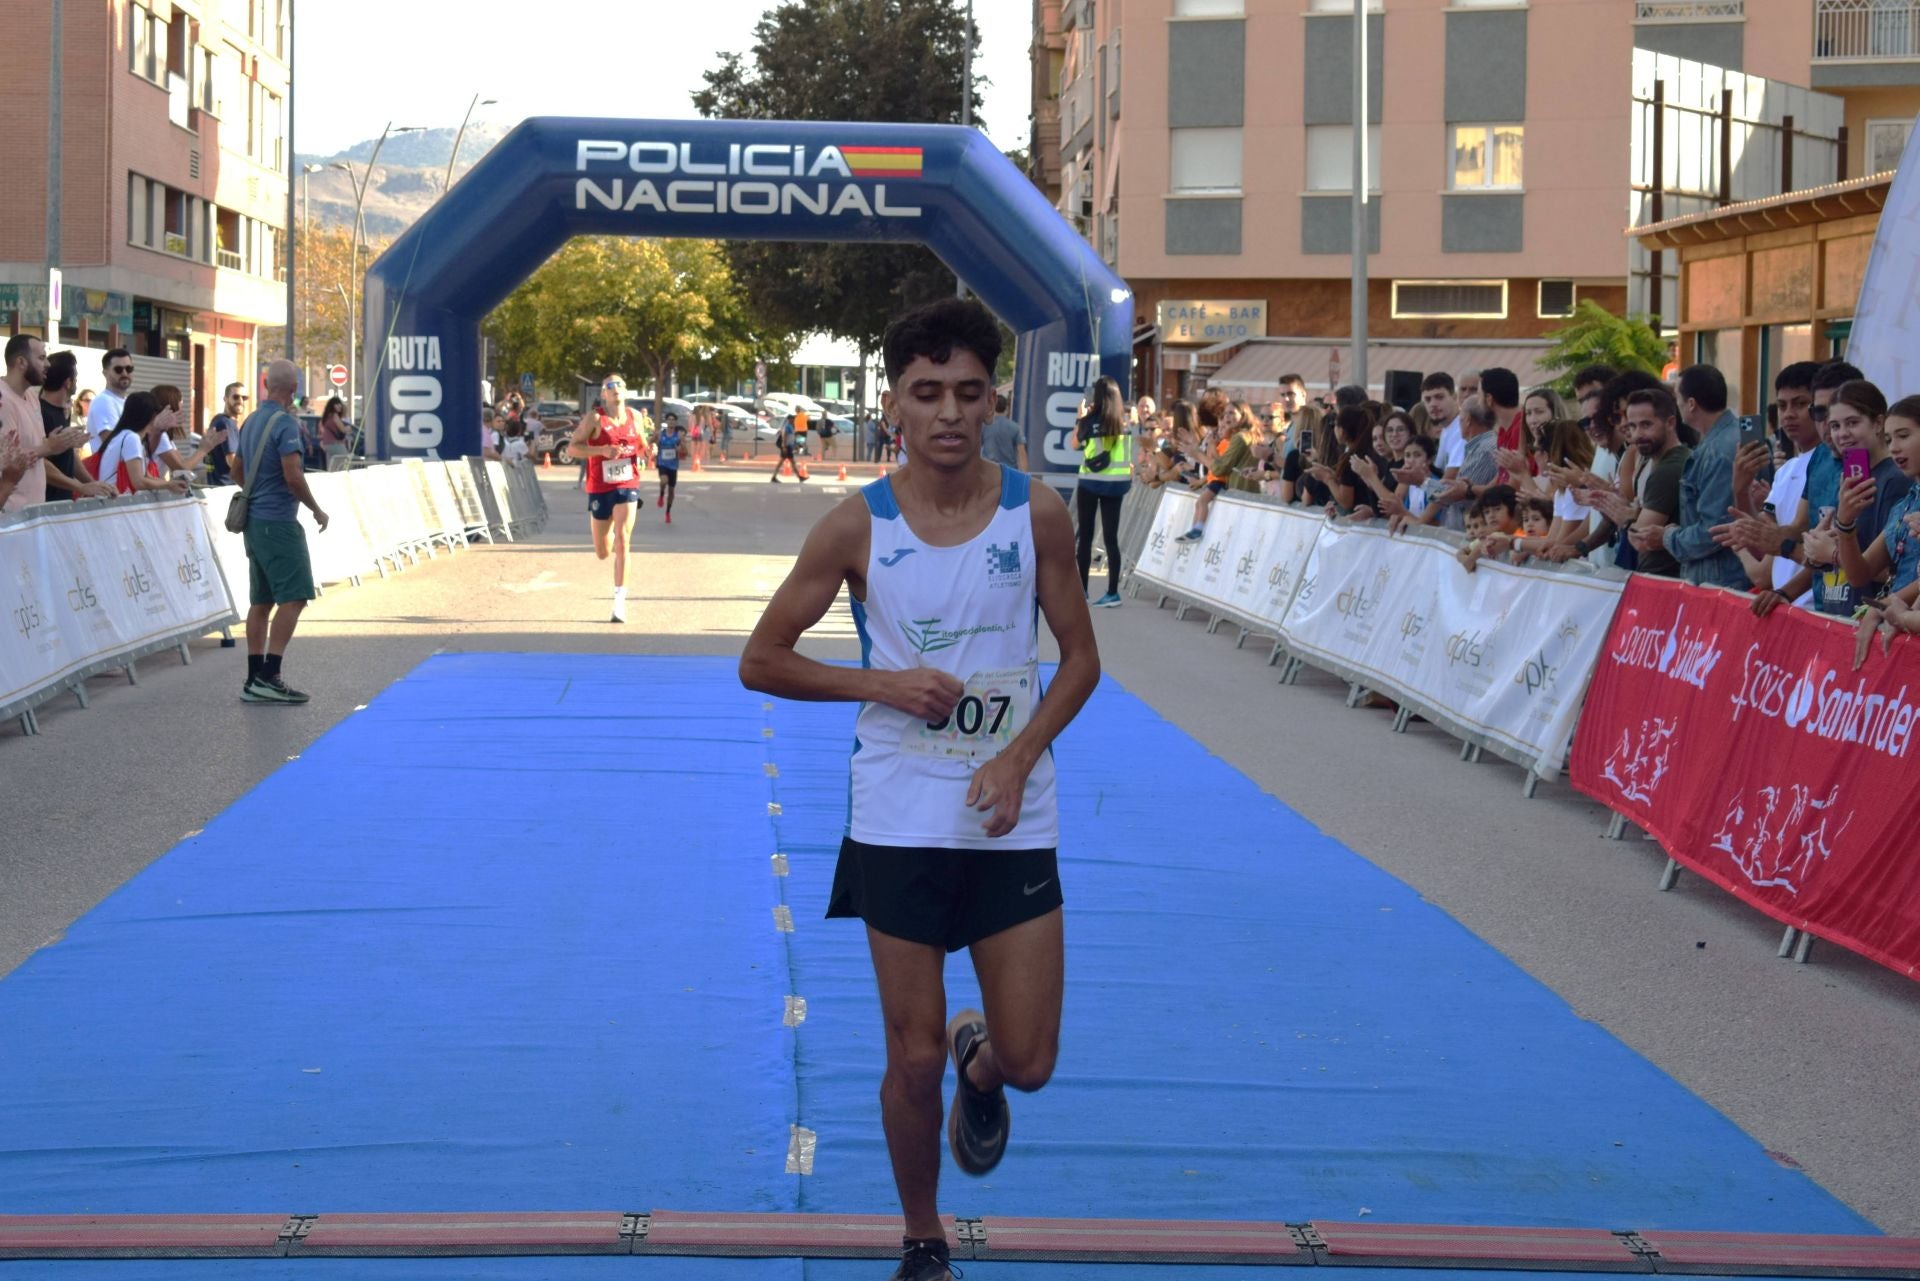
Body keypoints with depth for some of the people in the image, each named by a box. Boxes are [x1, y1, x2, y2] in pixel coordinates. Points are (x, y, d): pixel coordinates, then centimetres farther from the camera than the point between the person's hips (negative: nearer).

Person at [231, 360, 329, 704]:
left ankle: (255, 680, 11)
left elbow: (237, 471, 22)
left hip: (254, 519, 9)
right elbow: (293, 476, -21)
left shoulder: (250, 421, 12)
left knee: (261, 601, 10)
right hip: (278, 521, -9)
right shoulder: (284, 423, -15)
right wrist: (316, 509, -7)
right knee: (293, 597, -9)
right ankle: (269, 676, -15)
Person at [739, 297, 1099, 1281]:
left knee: (1029, 1063, 2)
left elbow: (1081, 658, 4)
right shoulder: (859, 526, -7)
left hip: (1012, 820, 1)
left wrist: (1018, 757, -12)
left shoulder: (1036, 514, -4)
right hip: (898, 821, -1)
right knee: (913, 1061, 4)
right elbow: (761, 661, 0)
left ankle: (979, 1060, 40)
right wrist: (883, 684, -13)